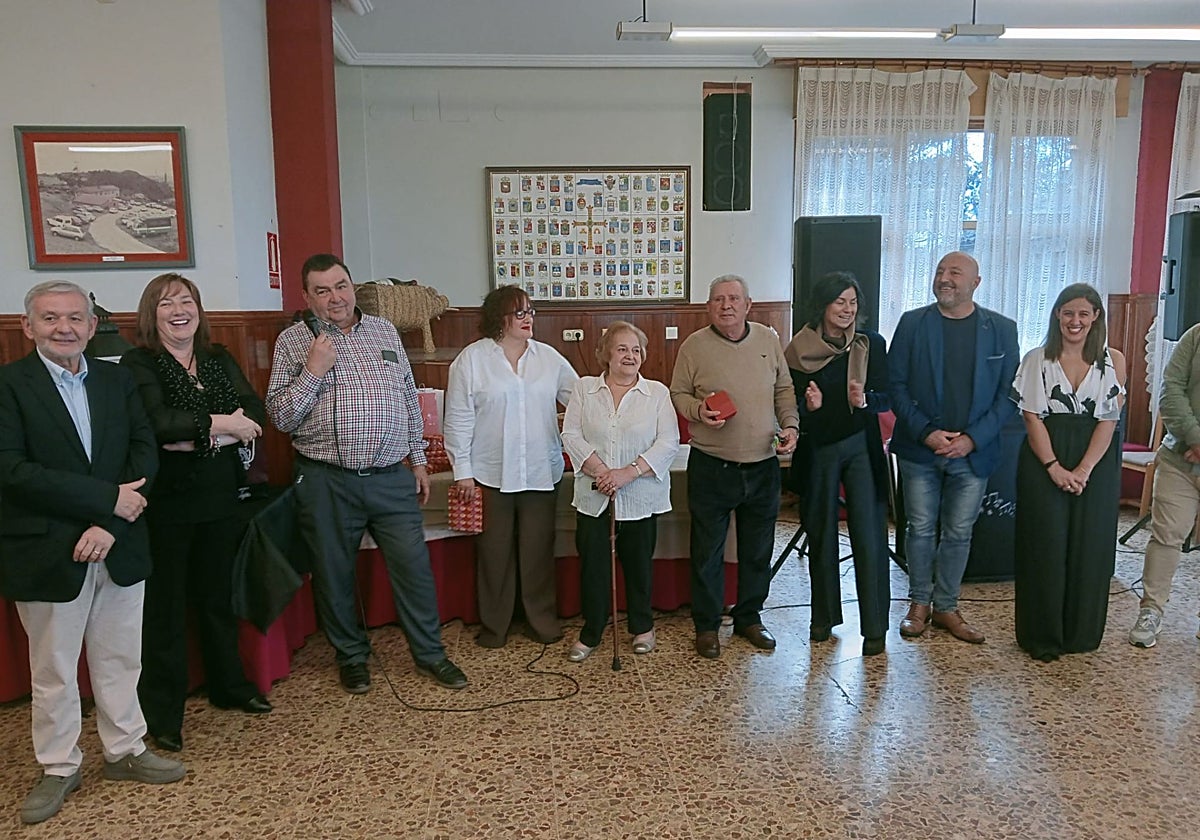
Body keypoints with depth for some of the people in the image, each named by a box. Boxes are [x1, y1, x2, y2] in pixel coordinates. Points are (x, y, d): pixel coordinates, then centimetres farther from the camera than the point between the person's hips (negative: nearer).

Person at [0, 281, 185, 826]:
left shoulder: (117, 381, 7)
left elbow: (145, 454, 0)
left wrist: (109, 524, -13)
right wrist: (108, 498, -19)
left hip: (118, 549, 4)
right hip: (47, 553, -3)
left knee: (121, 659, 15)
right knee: (53, 670, 11)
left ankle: (125, 751, 32)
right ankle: (59, 767, 29)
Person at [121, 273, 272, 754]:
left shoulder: (219, 360, 9)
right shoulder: (138, 364, -6)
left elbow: (254, 412, -4)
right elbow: (154, 422, -23)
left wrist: (198, 435, -18)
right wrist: (220, 423, -18)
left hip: (219, 497, 5)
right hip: (166, 502, -5)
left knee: (217, 596, 17)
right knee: (165, 606, 5)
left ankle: (229, 686, 32)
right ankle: (163, 713, 17)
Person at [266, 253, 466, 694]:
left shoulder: (385, 331, 11)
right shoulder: (293, 340, 1)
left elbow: (410, 401, 15)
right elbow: (281, 417, -4)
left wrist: (418, 460, 13)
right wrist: (314, 370, -15)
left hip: (392, 478, 2)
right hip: (326, 483, -2)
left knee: (414, 566, 4)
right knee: (334, 574, 10)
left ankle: (430, 653, 20)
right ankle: (351, 656, 30)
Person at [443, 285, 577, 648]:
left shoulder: (549, 358, 6)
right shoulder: (472, 359, -3)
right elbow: (458, 419, -3)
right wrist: (462, 469, -6)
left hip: (540, 472, 2)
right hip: (491, 474, -2)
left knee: (539, 550, 10)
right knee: (494, 551, 8)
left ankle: (543, 621, 26)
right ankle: (493, 626, 24)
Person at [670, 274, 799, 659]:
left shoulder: (768, 339, 5)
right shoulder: (694, 346, -4)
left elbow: (784, 389, 12)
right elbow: (678, 395, 0)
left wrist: (790, 425, -2)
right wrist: (699, 411, -19)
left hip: (763, 465, 3)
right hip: (711, 467, -3)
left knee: (758, 550, 15)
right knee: (708, 551, 5)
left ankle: (749, 617, 32)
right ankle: (706, 625, 21)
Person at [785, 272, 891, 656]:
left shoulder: (871, 344, -1)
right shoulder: (799, 349, -3)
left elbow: (886, 399, 0)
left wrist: (864, 399, -21)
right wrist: (808, 406, -20)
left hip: (861, 448, 0)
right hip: (817, 449, 1)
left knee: (869, 535, -2)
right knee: (821, 534, 11)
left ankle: (874, 626, 8)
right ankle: (824, 615, 27)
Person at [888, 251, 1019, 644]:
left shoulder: (1001, 329, 1)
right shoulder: (912, 323, -1)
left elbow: (1008, 394, 0)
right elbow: (895, 385, -3)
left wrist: (972, 438, -12)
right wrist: (926, 433, -13)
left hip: (974, 451, 1)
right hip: (919, 449, 0)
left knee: (958, 533, 10)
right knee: (921, 529, 8)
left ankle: (946, 607, 25)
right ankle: (919, 603, 24)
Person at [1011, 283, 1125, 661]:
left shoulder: (1113, 361, 4)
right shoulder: (1037, 359, 2)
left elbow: (1108, 420, -2)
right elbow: (1032, 417, -4)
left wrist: (1084, 469, -13)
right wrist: (1054, 467, -13)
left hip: (1096, 464, 1)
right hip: (1043, 462, -1)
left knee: (1089, 546, 6)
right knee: (1045, 545, 1)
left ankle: (1081, 632, 22)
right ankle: (1042, 635, 13)